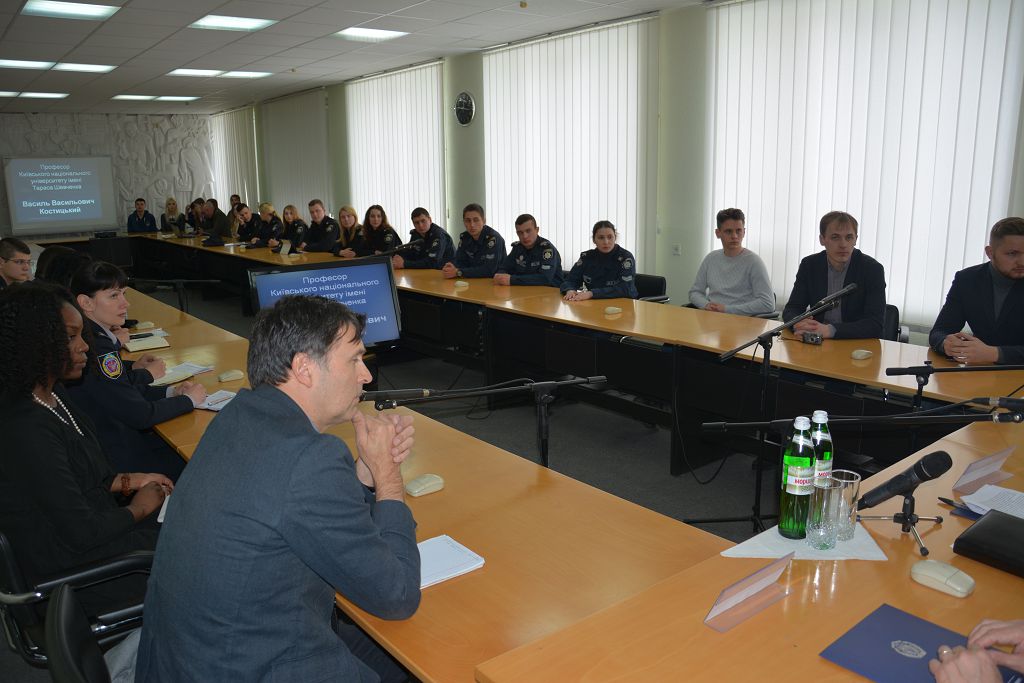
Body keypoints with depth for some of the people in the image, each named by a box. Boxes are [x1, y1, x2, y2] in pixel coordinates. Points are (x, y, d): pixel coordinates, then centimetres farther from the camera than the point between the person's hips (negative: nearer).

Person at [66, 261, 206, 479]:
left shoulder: (96, 338, 4)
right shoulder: (97, 349, -25)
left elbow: (126, 391, 13)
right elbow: (140, 414, -21)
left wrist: (171, 392, 1)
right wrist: (189, 399, -7)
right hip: (120, 458, -9)